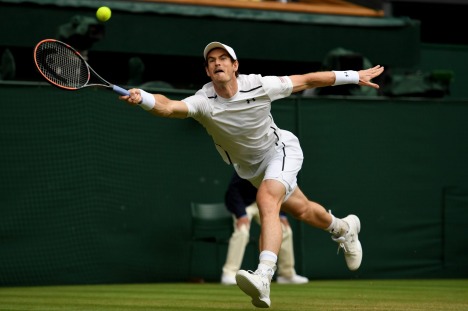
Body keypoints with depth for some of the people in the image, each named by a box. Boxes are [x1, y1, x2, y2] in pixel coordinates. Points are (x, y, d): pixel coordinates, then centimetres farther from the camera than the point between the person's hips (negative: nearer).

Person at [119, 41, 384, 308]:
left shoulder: (259, 86, -28)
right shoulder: (203, 101, -27)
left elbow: (306, 80, -15)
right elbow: (169, 107, -47)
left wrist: (353, 76, -8)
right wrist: (142, 98, -68)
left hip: (280, 150, -4)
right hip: (250, 167, 4)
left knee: (267, 200, -32)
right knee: (301, 210, 21)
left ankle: (263, 278, -47)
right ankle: (342, 228, 55)